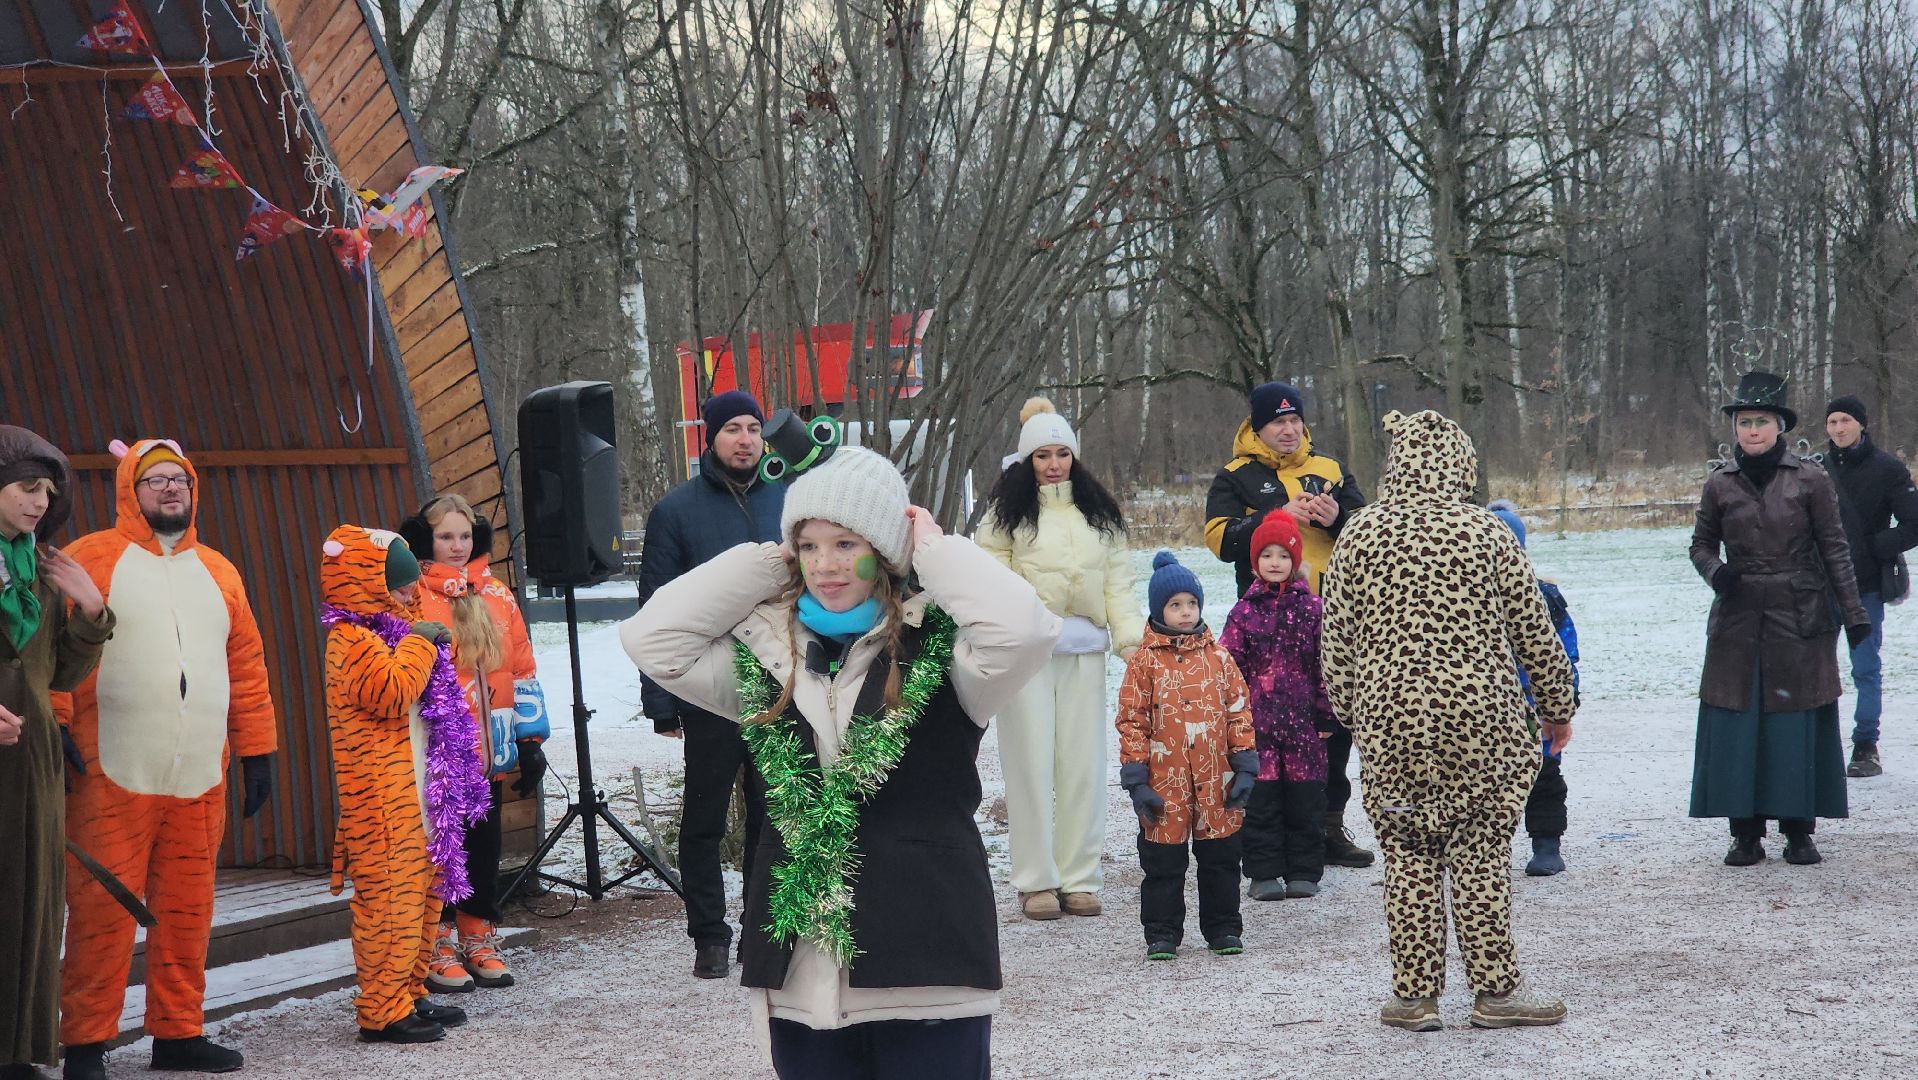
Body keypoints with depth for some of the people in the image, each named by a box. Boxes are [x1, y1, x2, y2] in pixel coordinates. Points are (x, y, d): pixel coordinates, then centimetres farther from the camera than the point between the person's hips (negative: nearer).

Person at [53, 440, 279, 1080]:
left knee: (186, 912, 6)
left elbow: (247, 667, 17)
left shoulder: (217, 572, 17)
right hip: (112, 780, -4)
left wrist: (257, 751, 13)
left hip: (200, 780, 4)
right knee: (103, 912, -4)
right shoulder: (90, 560, 2)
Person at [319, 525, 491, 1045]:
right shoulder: (352, 643, -12)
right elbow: (393, 691, -28)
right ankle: (383, 1012, -6)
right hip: (382, 804, -10)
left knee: (422, 897, 14)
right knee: (391, 899, -10)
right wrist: (419, 642, -17)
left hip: (418, 796, 10)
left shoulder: (393, 634, 20)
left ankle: (409, 996, 23)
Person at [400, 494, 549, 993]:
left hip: (489, 752, 5)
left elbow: (522, 669, 13)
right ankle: (440, 951, 10)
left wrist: (531, 740, 10)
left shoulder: (497, 596, 11)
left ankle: (480, 943, 22)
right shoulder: (412, 599, -5)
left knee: (485, 849, 11)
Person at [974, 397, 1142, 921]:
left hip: (1083, 646, 3)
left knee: (1083, 760, 4)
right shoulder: (1007, 510, 4)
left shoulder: (1099, 512, 15)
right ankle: (1036, 880, 5)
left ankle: (1080, 877, 11)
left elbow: (1119, 582, 12)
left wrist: (1132, 639, 1)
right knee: (1032, 760, -2)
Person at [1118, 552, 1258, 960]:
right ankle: (1162, 934, 14)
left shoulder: (1217, 657, 6)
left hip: (1216, 782, 2)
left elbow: (1239, 711, 8)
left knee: (1220, 858, 10)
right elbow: (1131, 721, -2)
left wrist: (1244, 767, 3)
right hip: (1165, 783, -2)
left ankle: (1223, 929, 21)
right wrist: (1136, 779, -7)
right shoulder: (1144, 661, -1)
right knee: (1163, 862, 4)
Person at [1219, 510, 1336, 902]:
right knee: (1261, 800, 2)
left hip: (1303, 722, 0)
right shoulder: (1245, 610, 4)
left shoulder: (1312, 608, 3)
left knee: (1305, 799, 4)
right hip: (1257, 721, 0)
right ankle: (1264, 873, 9)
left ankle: (1303, 871, 13)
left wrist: (1326, 716, 2)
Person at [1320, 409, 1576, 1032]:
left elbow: (1335, 643, 5)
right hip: (1479, 720, -1)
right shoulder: (1485, 533, -2)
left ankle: (1414, 996, 12)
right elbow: (1534, 631, 4)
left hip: (1390, 723, 1)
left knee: (1408, 861, 8)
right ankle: (1495, 990, 12)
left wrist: (1353, 718, 17)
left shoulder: (1358, 535, 2)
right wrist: (1558, 707, 17)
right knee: (1480, 854, 7)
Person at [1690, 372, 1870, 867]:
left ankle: (1799, 830, 12)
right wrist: (1715, 571, -7)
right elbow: (1702, 544, 15)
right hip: (1738, 620, 2)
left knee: (1798, 724, 0)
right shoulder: (1719, 485, 4)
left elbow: (1834, 549, 3)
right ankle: (1745, 833, 8)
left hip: (1800, 621, -2)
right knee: (1736, 724, -1)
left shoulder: (1810, 482, 0)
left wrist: (1853, 612, 1)